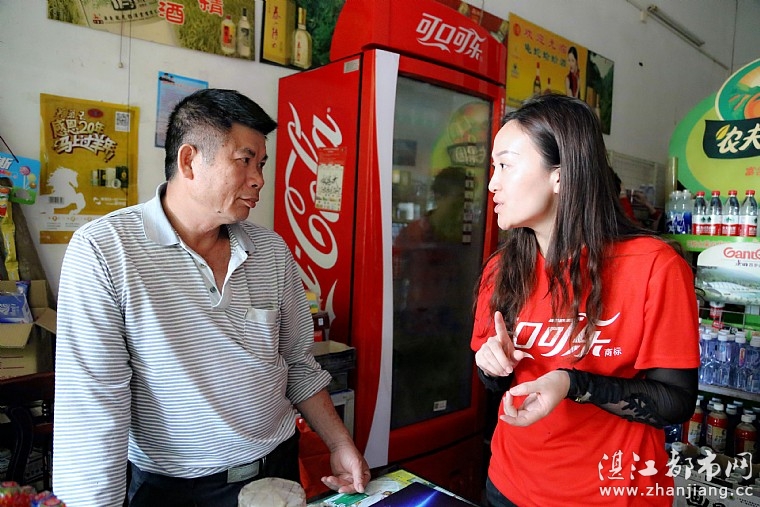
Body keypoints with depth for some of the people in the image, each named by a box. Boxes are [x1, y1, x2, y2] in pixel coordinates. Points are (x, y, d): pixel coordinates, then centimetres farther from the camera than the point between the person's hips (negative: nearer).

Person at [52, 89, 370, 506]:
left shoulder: (273, 251, -2)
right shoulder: (101, 251, -17)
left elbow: (297, 363, 5)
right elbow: (93, 403, -18)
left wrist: (340, 445, 1)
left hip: (277, 469, 5)